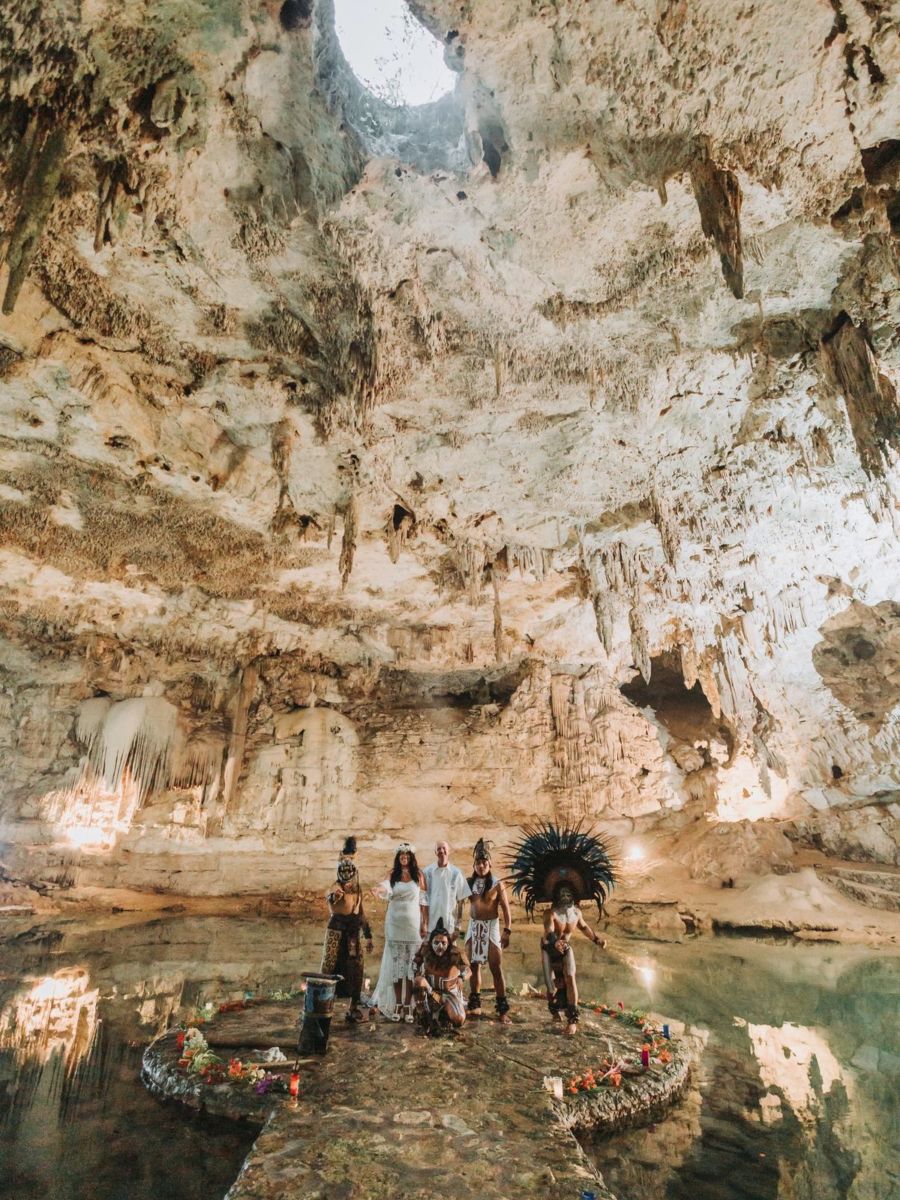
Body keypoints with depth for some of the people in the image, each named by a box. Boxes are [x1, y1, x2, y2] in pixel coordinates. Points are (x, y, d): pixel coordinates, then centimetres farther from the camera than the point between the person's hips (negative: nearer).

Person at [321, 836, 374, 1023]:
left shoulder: (357, 888, 11)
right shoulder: (337, 886, -8)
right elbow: (330, 899, -33)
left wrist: (368, 935, 17)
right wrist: (334, 896, -58)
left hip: (354, 930, 6)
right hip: (337, 928, -5)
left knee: (355, 968, 5)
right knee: (332, 966, -5)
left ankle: (354, 1008, 15)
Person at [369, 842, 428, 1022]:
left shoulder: (419, 875, 4)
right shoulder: (393, 874, 6)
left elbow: (424, 901, 4)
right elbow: (386, 886, -16)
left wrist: (425, 923, -2)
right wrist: (378, 889, -39)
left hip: (413, 924, -1)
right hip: (394, 924, 1)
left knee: (411, 964, -2)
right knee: (395, 963, 1)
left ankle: (408, 1005, 6)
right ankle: (397, 1004, 9)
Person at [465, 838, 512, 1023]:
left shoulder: (497, 884, -7)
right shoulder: (469, 882, 0)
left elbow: (506, 909, -6)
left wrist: (507, 931, -13)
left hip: (491, 926, -3)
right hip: (473, 926, 3)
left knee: (496, 968, -3)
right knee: (474, 966, 9)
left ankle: (503, 1009, 5)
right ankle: (475, 1004, 22)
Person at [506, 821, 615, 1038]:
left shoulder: (577, 912, -12)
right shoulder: (551, 913, -29)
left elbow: (583, 926, 11)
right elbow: (549, 932, -46)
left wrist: (596, 938, 8)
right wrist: (555, 942, -66)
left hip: (566, 948, 3)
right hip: (549, 949, -3)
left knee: (569, 979, -17)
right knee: (553, 984, 4)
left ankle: (572, 1019, -9)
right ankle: (554, 1008, 38)